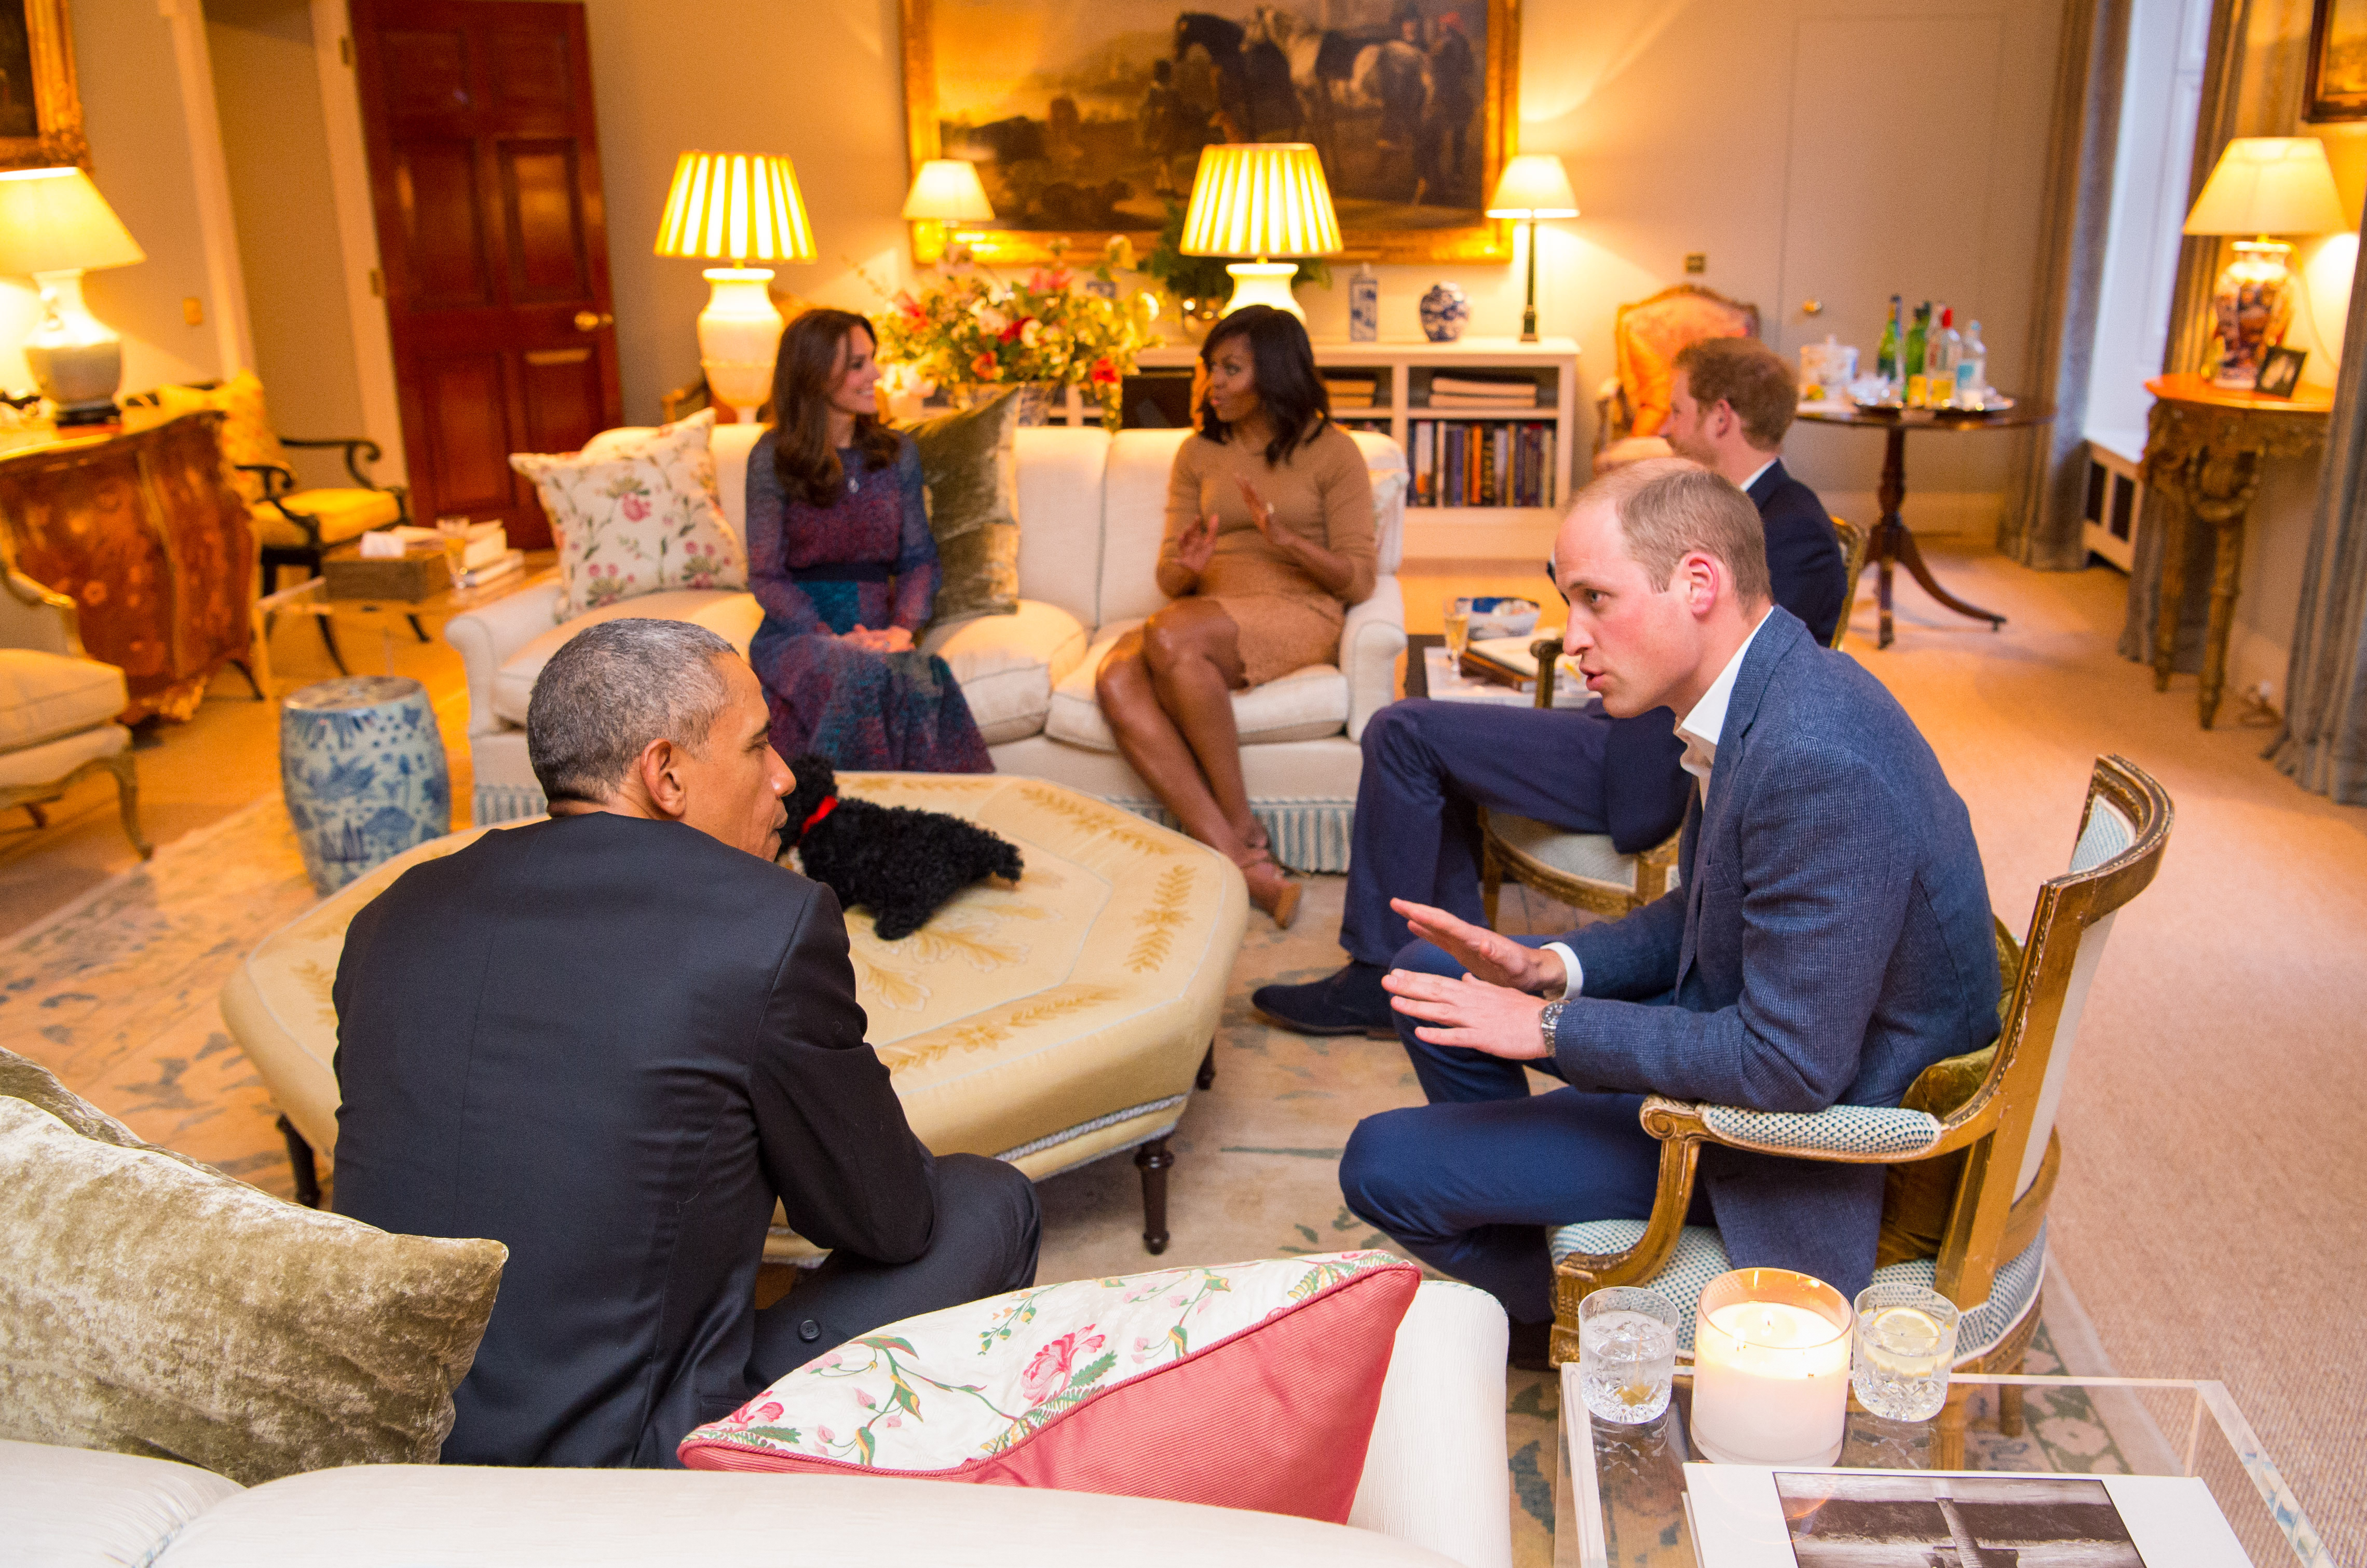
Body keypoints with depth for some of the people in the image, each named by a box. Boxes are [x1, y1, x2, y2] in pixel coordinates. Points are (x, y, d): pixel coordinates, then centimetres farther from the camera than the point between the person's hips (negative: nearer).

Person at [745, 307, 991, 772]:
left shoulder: (897, 452, 10)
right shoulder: (772, 458, -1)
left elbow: (920, 559, 9)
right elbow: (765, 576, -3)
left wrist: (902, 629, -11)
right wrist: (834, 639, -17)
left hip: (875, 632, 3)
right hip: (799, 630, -3)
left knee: (923, 677, -33)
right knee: (860, 674, -37)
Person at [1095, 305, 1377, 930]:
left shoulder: (1332, 452, 6)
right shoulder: (1198, 453, 20)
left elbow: (1359, 581, -1)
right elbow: (1169, 580, 15)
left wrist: (1286, 539, -17)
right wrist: (1186, 567, -10)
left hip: (1299, 615, -4)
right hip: (1206, 615, 5)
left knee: (1171, 637, -36)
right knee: (1117, 680, -30)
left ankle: (1243, 828, -24)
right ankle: (1244, 862, -36)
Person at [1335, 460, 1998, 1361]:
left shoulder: (1818, 765, -34)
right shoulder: (1762, 695, -2)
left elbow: (1788, 1067, -30)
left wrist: (1553, 1029, -22)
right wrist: (1556, 969, -4)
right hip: (1748, 1025, 9)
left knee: (1383, 1166, -8)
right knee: (1435, 976, 14)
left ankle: (1563, 1322, 21)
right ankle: (1509, 1203, 32)